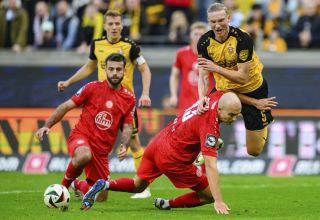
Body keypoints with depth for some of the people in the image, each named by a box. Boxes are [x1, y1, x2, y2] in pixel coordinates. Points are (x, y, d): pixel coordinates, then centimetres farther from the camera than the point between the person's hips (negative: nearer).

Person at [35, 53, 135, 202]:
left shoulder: (129, 99, 5)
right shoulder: (93, 88, -2)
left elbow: (127, 128, 8)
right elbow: (66, 106, 0)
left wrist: (124, 146, -12)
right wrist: (47, 126, -11)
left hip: (102, 150, 4)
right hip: (81, 136, -4)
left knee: (101, 198, 6)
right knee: (85, 156, -42)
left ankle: (78, 185, 42)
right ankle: (64, 185, -12)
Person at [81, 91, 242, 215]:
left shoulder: (215, 97, -5)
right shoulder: (209, 128, -27)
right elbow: (210, 166, -31)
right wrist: (218, 201, -33)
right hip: (173, 158, -8)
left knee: (137, 186, 29)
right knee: (209, 195, 0)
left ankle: (104, 185, 10)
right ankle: (168, 204, 6)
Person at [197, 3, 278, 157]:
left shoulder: (242, 39, -28)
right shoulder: (204, 42, -16)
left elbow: (243, 77, -31)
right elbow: (203, 75, -16)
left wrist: (216, 68, -39)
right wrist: (202, 97, -34)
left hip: (253, 90, -3)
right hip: (225, 89, 4)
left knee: (254, 151, 5)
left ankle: (265, 115, 37)